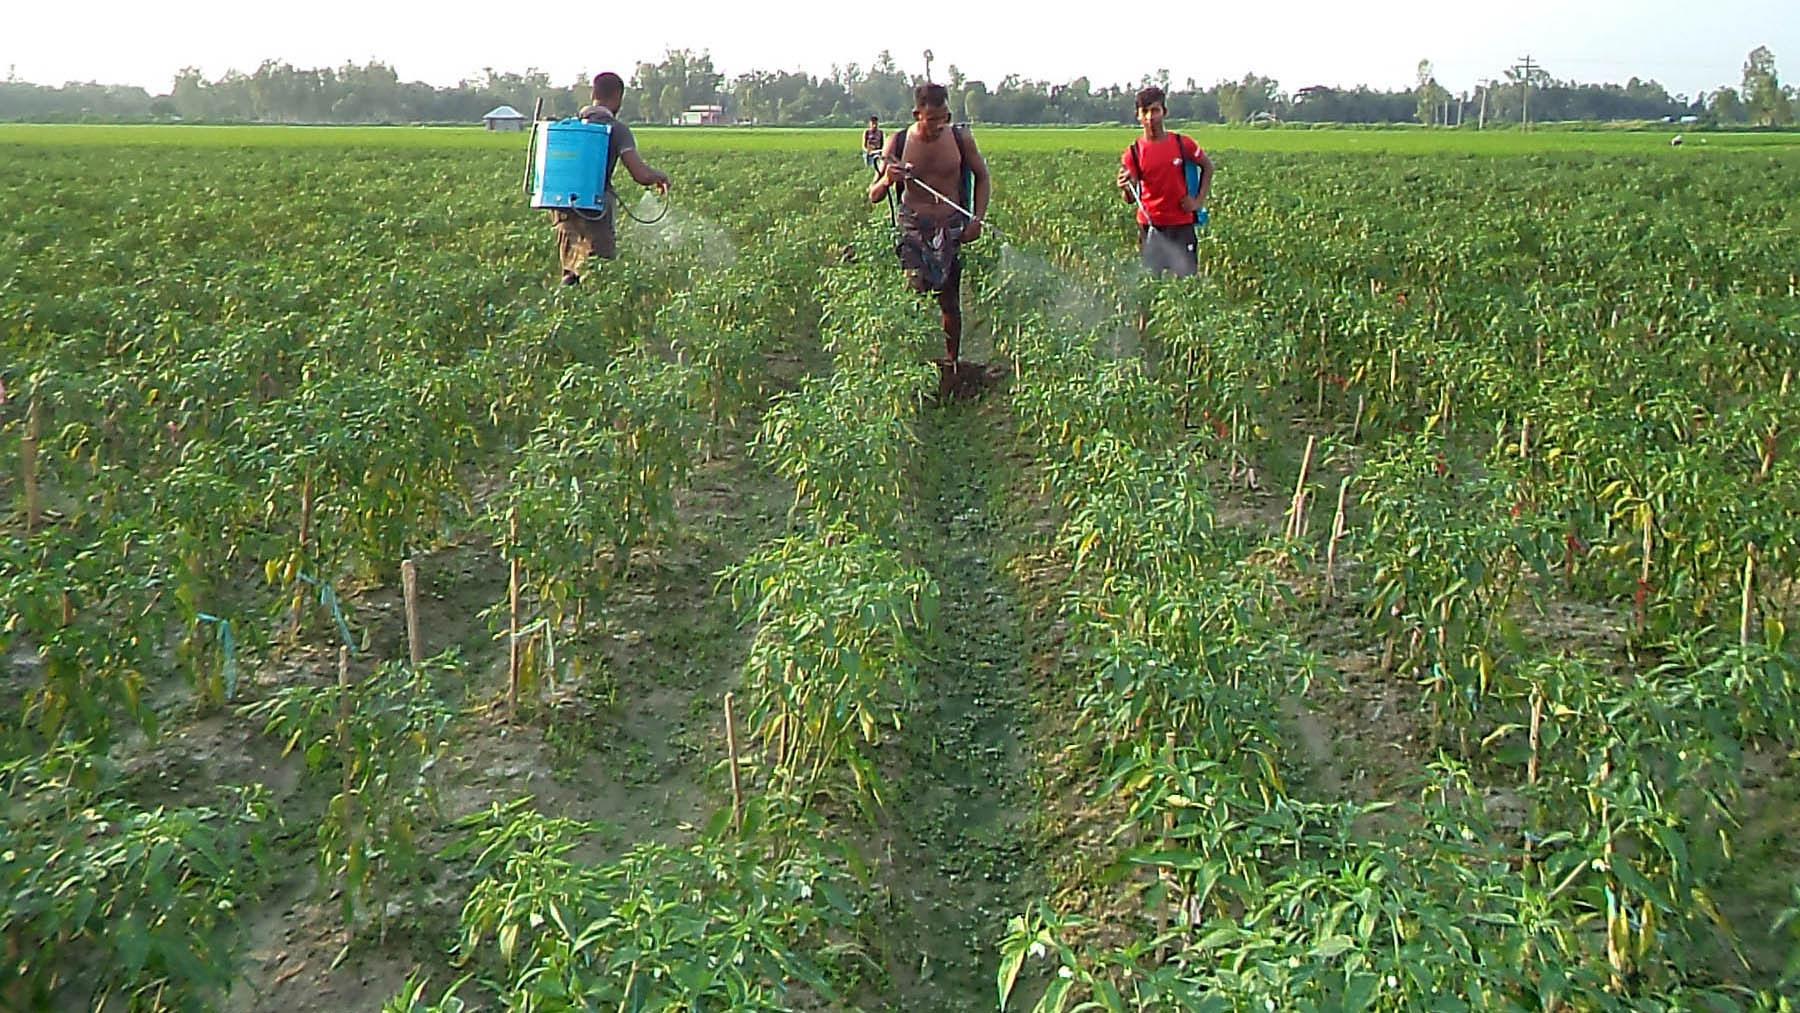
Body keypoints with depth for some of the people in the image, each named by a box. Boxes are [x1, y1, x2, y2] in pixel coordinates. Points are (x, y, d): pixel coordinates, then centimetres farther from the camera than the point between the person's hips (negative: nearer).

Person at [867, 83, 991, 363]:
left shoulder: (961, 138, -2)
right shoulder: (899, 143, -4)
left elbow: (982, 177, 14)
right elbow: (873, 196, 1)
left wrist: (978, 218, 1)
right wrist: (887, 180, -23)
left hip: (951, 228, 1)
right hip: (912, 226, -1)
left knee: (949, 301, 6)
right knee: (915, 288, -20)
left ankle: (952, 361, 19)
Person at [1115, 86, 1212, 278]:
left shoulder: (1182, 144, -3)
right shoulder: (1134, 152, -4)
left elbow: (1207, 166, 13)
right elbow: (1131, 199, -8)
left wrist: (1199, 201, 4)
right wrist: (1125, 189, -32)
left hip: (1182, 225, 0)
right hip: (1150, 226, 0)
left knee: (1187, 278, 1)